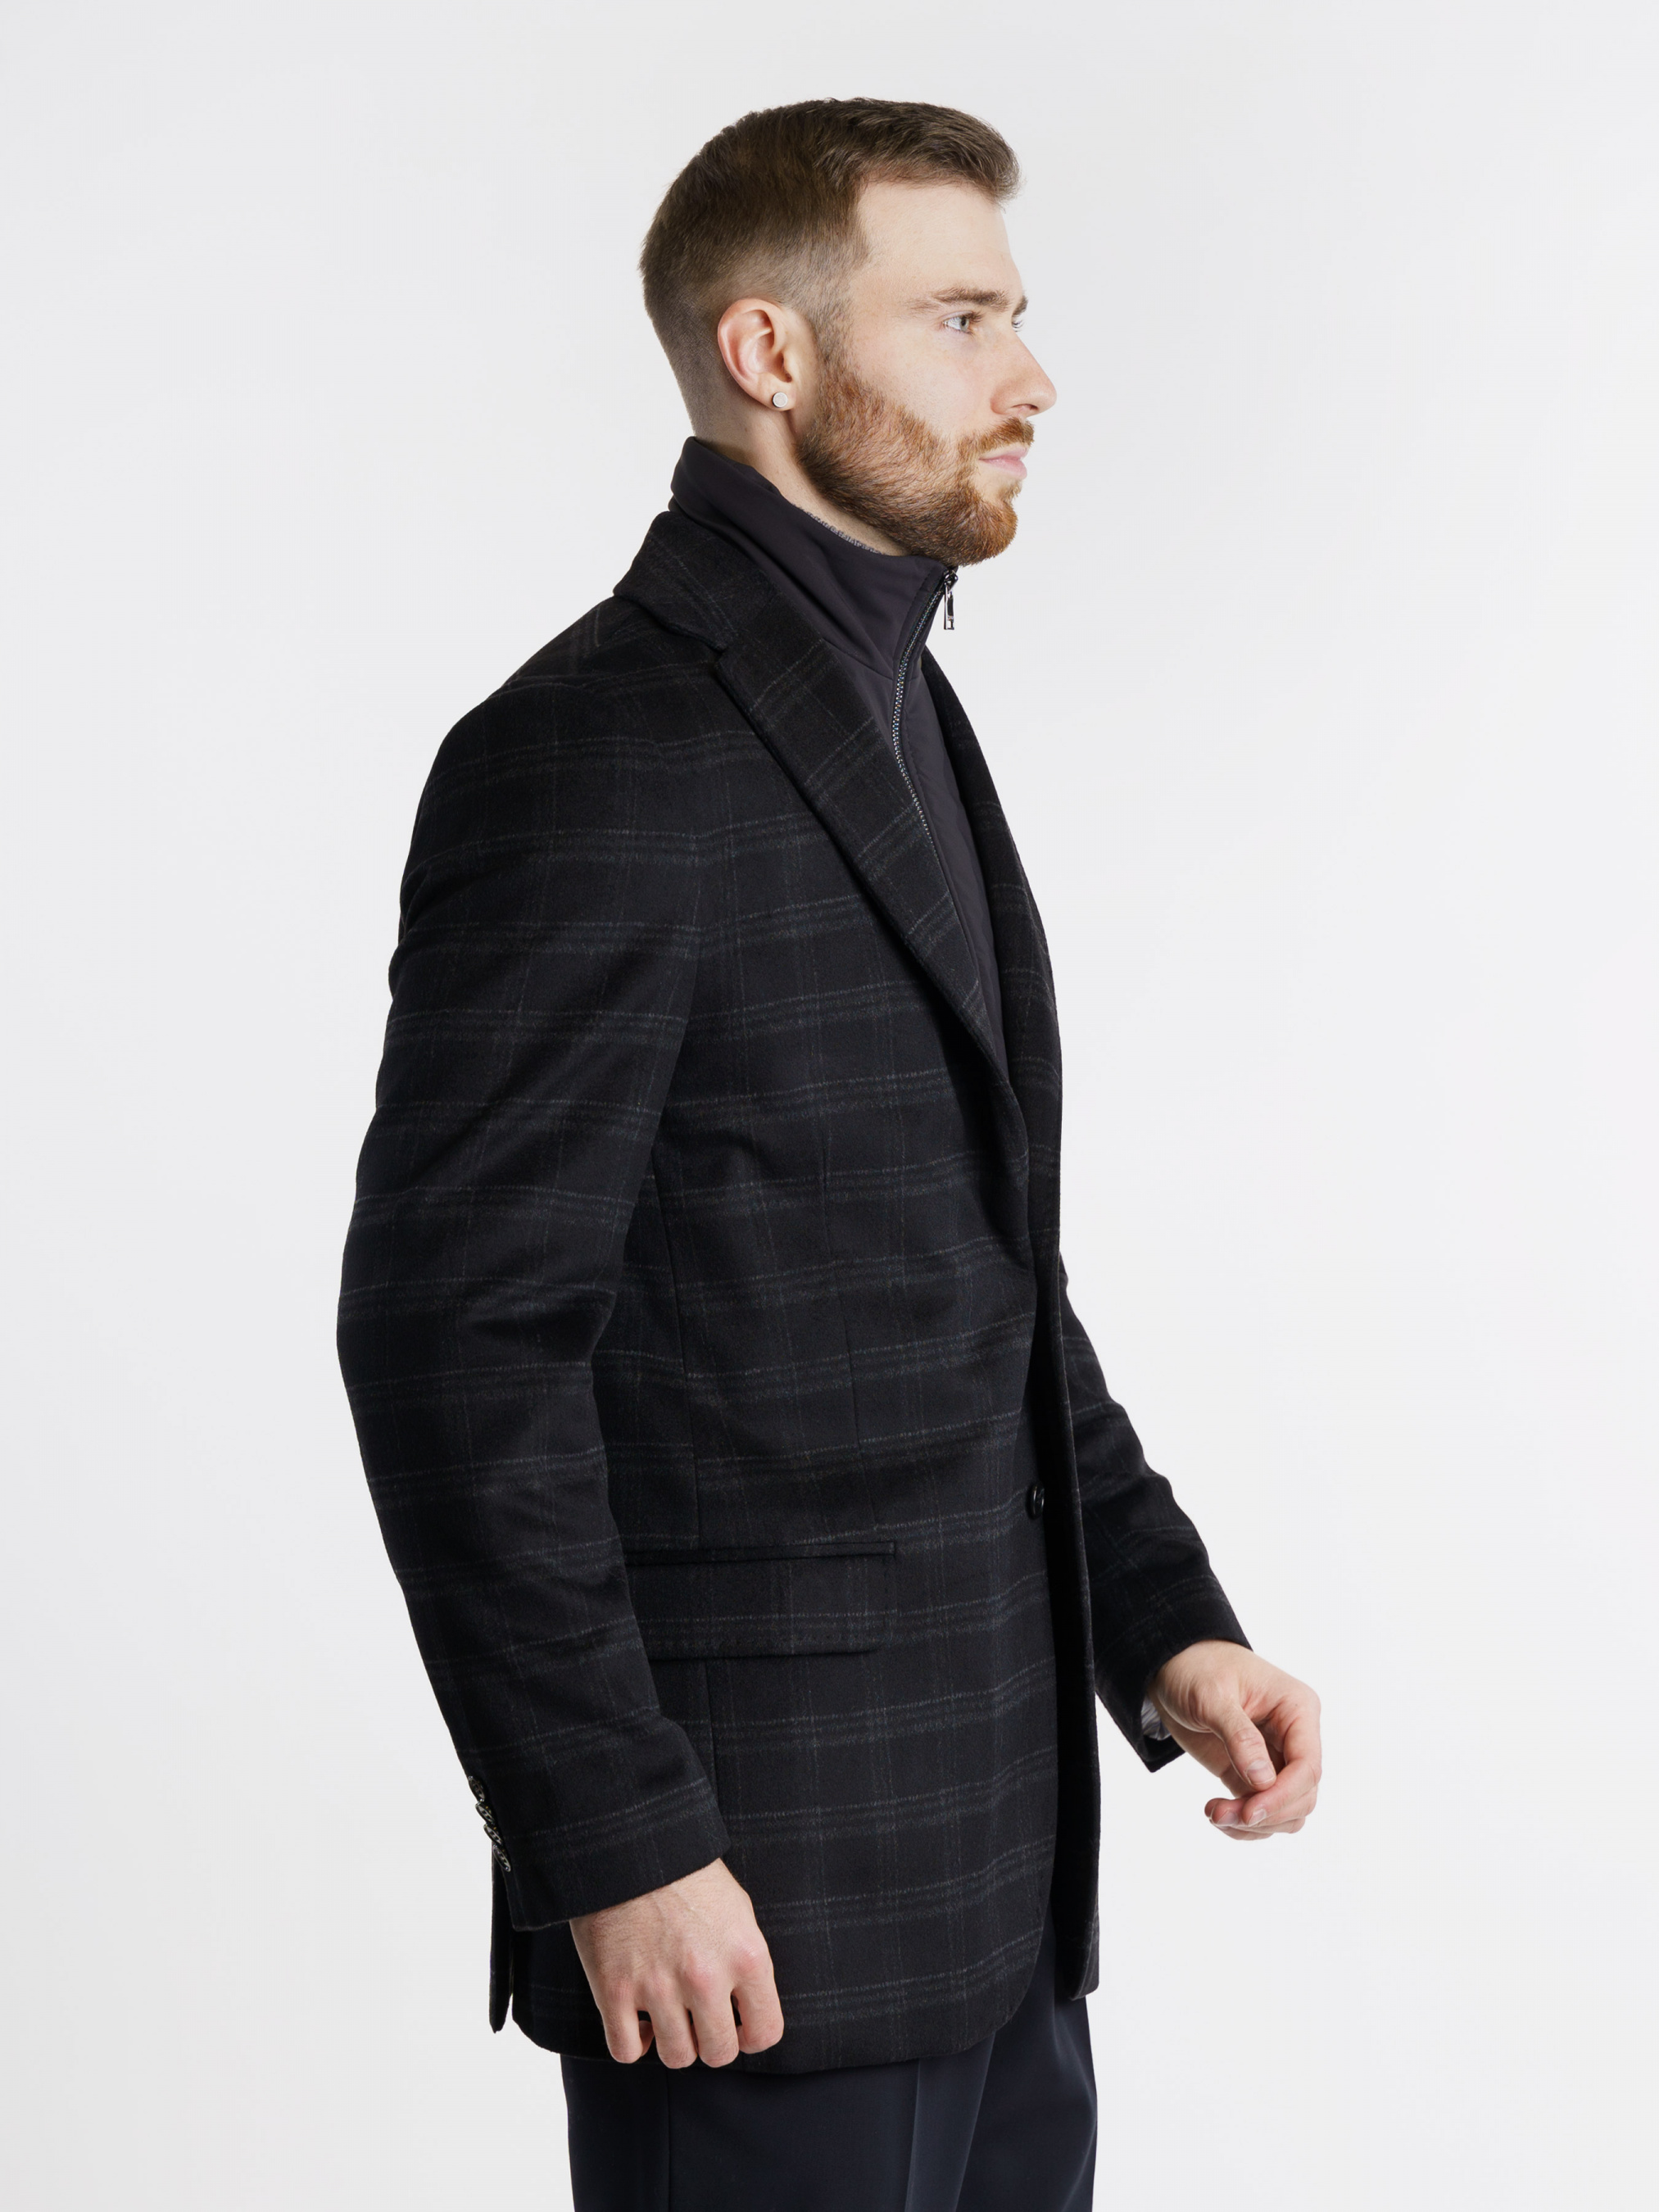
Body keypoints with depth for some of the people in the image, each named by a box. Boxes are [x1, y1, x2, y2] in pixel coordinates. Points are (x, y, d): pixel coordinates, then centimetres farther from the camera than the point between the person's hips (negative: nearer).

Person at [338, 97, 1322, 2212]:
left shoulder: (887, 710, 14)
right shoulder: (589, 759, -16)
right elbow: (458, 1338, -20)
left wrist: (1159, 1623, 10)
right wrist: (616, 1843, -20)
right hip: (755, 1886, -9)